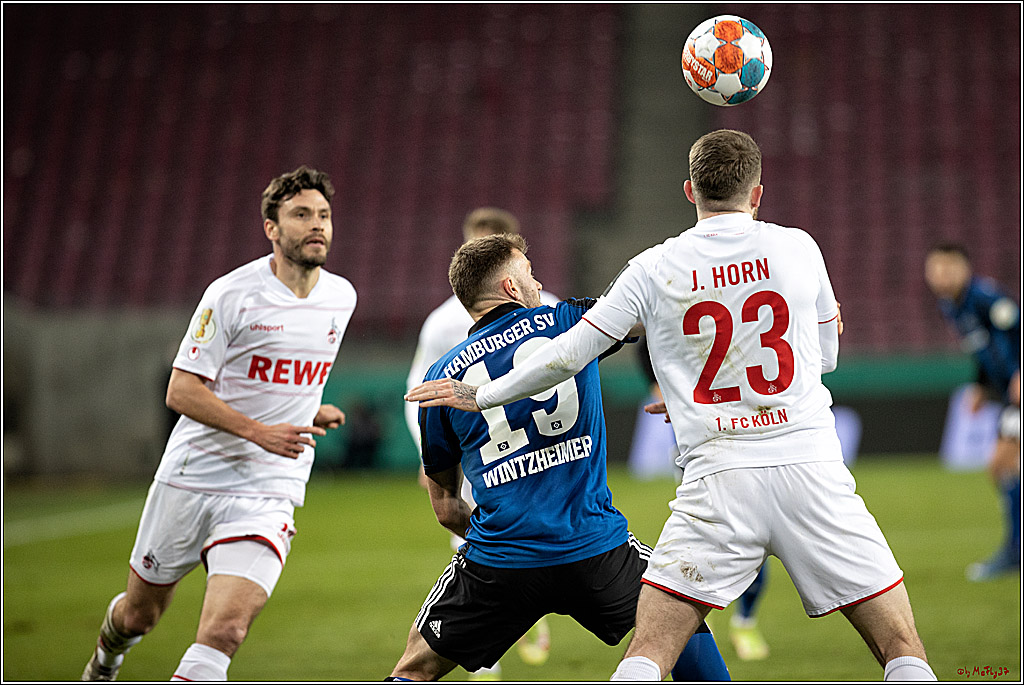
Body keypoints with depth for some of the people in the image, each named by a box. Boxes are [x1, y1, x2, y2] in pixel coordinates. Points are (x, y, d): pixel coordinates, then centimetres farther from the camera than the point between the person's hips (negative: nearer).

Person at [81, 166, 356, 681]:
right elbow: (181, 391, -14)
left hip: (268, 493, 2)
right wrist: (258, 431, -23)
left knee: (225, 629, -19)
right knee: (139, 614, 16)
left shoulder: (341, 297, 5)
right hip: (191, 478, -2)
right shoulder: (232, 295, -12)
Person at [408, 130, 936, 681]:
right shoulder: (799, 248, 7)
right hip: (811, 466, 0)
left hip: (718, 473, 0)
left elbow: (568, 355, 6)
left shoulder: (654, 269, 4)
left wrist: (478, 396, 21)